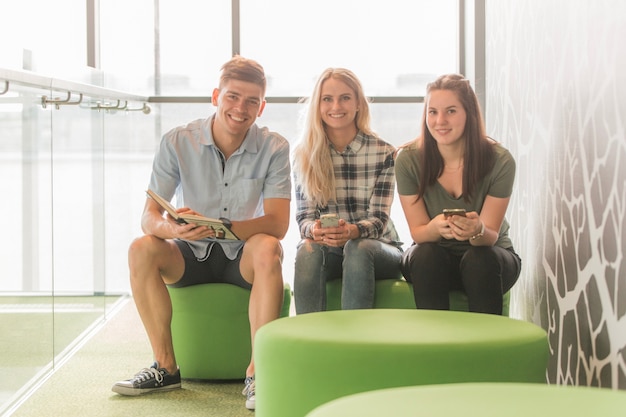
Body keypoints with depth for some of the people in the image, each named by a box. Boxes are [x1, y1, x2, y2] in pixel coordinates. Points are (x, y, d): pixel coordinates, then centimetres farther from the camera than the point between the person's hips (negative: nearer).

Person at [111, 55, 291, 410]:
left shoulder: (274, 148, -10)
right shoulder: (178, 142, -8)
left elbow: (277, 224, -19)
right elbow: (149, 217, -11)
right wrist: (172, 228, -37)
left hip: (243, 257, -2)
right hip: (190, 254, 2)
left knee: (268, 248, -34)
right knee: (142, 249, -26)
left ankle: (257, 371, -29)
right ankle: (166, 367, -16)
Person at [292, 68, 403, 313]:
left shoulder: (384, 153, -3)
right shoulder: (304, 155, 2)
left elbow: (379, 219, -10)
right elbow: (304, 217, -2)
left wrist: (351, 231, -33)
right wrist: (314, 230, -28)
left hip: (377, 249, -1)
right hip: (327, 250, 1)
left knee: (358, 249, -34)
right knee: (308, 251, -32)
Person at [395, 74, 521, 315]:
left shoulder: (500, 161, -17)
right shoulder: (408, 160, -13)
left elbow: (491, 236, -14)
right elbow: (417, 232, -10)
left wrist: (477, 230, -39)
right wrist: (436, 228, -34)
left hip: (488, 258, -1)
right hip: (431, 262, 1)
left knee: (479, 260, -33)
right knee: (425, 256, -32)